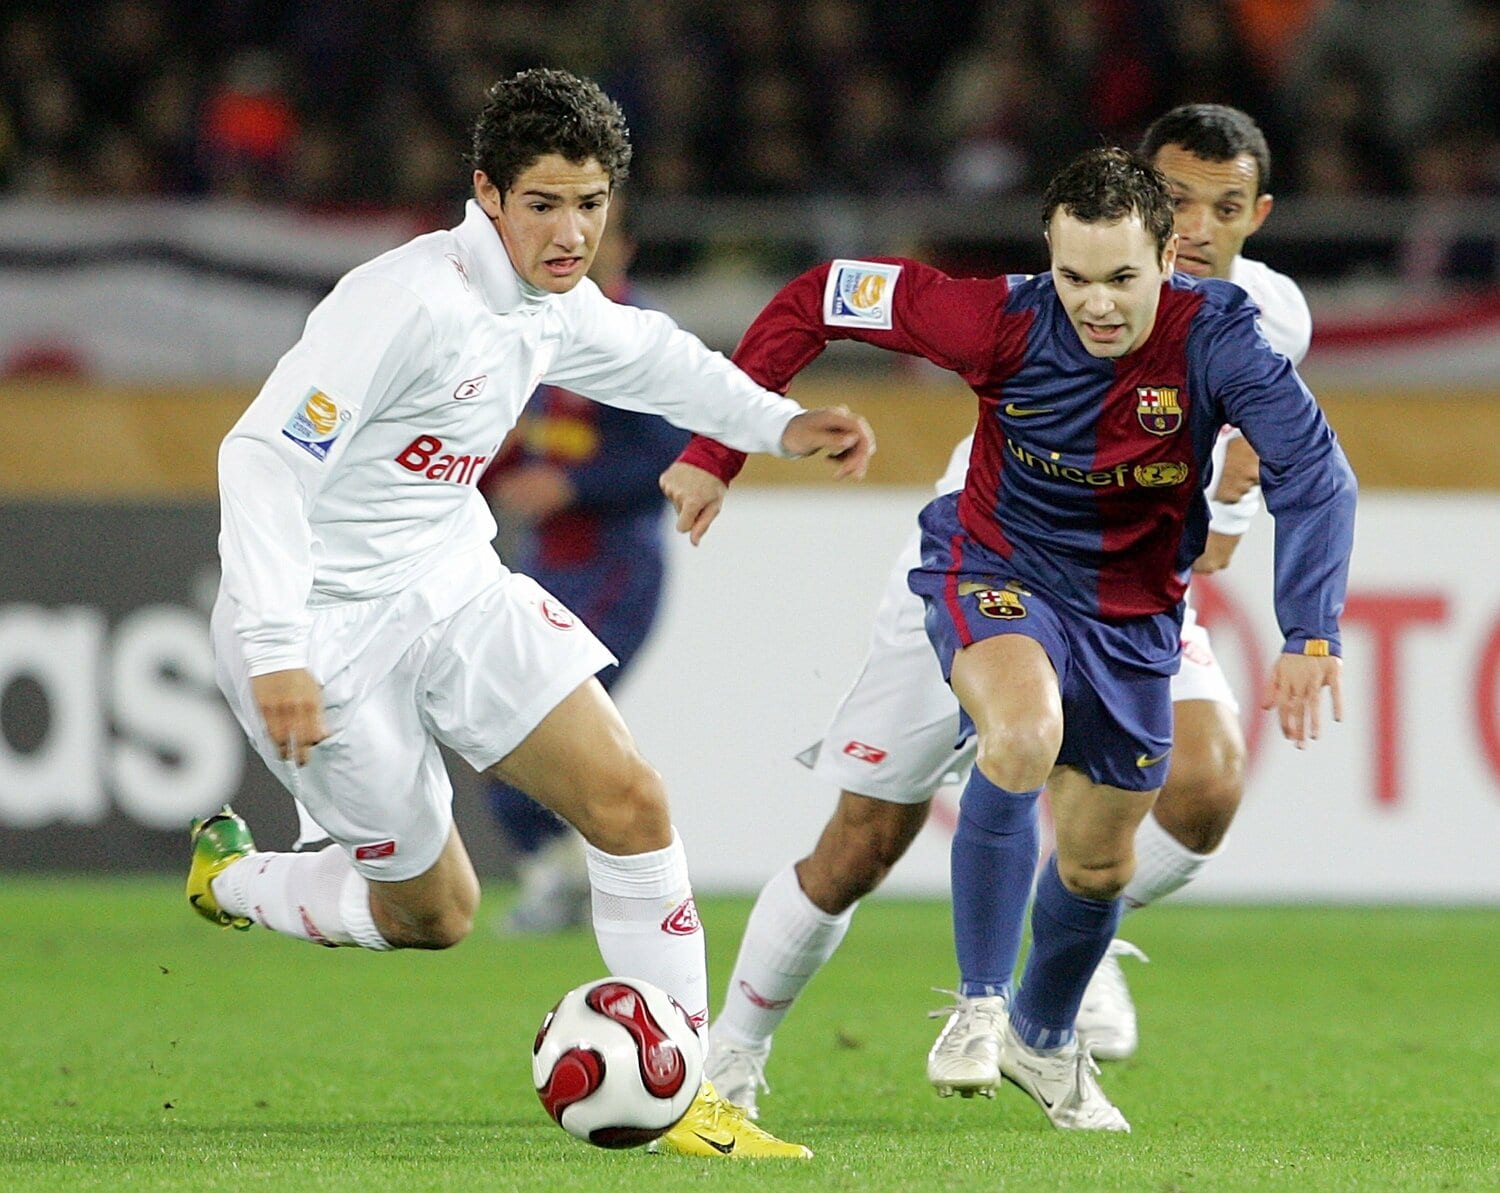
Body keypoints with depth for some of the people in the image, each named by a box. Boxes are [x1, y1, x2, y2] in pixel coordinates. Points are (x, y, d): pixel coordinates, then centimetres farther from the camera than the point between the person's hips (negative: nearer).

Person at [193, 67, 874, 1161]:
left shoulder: (558, 307, 1)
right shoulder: (409, 301, -26)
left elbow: (647, 356, 26)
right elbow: (265, 456, -29)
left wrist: (777, 424, 19)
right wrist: (274, 655, -34)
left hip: (455, 584, 7)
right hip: (332, 631, -7)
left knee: (631, 801, -9)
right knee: (433, 915, 3)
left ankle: (685, 1102, -1)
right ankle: (231, 879, 31)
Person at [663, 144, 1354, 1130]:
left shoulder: (1217, 339, -25)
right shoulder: (1005, 323, -25)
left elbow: (1314, 472, -32)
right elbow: (816, 300, -15)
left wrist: (1310, 640, -44)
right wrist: (714, 452, -15)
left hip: (1133, 614, 3)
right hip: (996, 569, -2)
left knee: (1101, 860, 13)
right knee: (1025, 736, -34)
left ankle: (1044, 1038, 45)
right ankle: (978, 1005, -18)